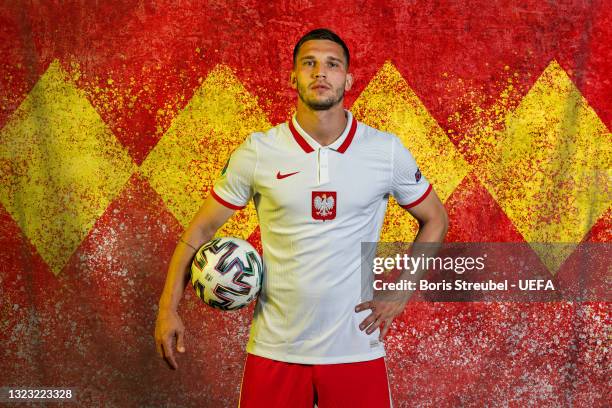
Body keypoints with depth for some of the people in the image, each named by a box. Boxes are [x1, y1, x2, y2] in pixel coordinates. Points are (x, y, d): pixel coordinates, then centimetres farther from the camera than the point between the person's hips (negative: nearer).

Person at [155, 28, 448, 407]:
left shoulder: (388, 151, -3)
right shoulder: (257, 152, -5)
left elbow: (435, 219, 10)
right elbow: (202, 228, 2)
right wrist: (169, 309, -4)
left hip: (357, 347, 1)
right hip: (274, 348, 0)